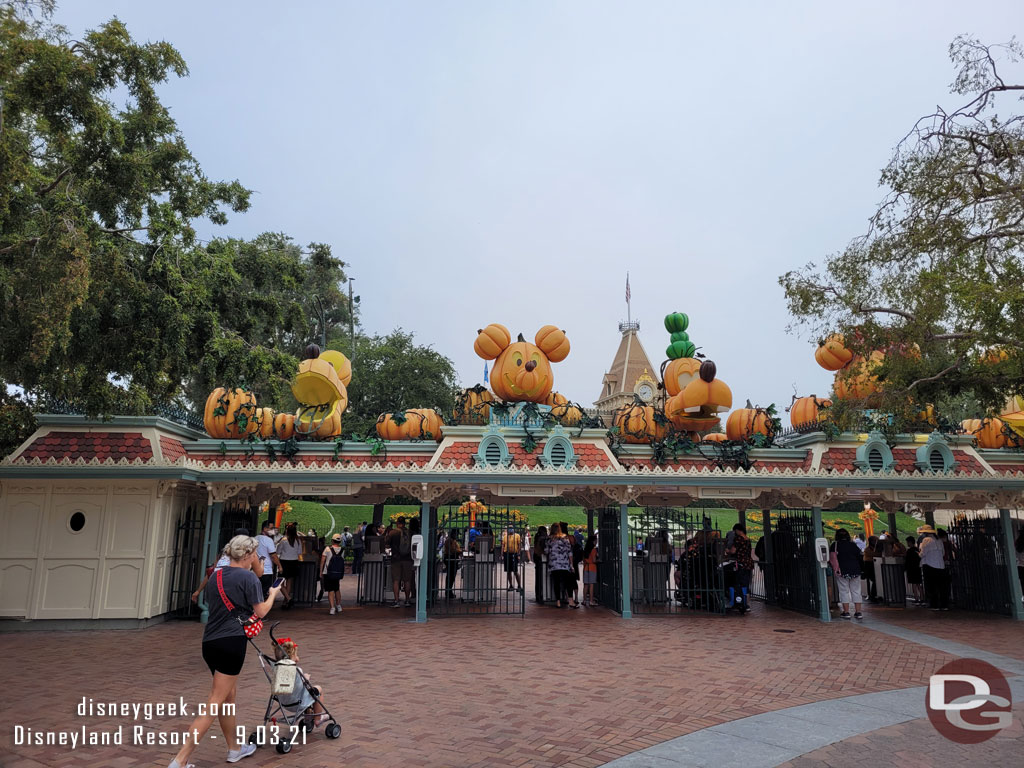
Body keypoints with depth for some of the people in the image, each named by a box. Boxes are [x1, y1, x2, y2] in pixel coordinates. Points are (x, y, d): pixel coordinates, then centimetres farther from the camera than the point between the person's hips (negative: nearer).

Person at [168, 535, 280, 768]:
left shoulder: (215, 577, 12)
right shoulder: (249, 578, -9)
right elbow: (261, 612, -5)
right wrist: (273, 594, 12)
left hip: (210, 642, 8)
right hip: (232, 643, -8)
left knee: (228, 697, 20)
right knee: (214, 704, -3)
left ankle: (236, 748, 34)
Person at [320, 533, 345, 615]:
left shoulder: (328, 549, -9)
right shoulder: (342, 550, 0)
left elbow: (322, 561, -7)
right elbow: (342, 561, 4)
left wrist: (321, 572, 0)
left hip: (328, 573, -3)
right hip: (338, 574, 3)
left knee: (330, 591, -1)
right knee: (337, 590, 20)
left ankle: (332, 608, -12)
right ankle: (338, 606, 30)